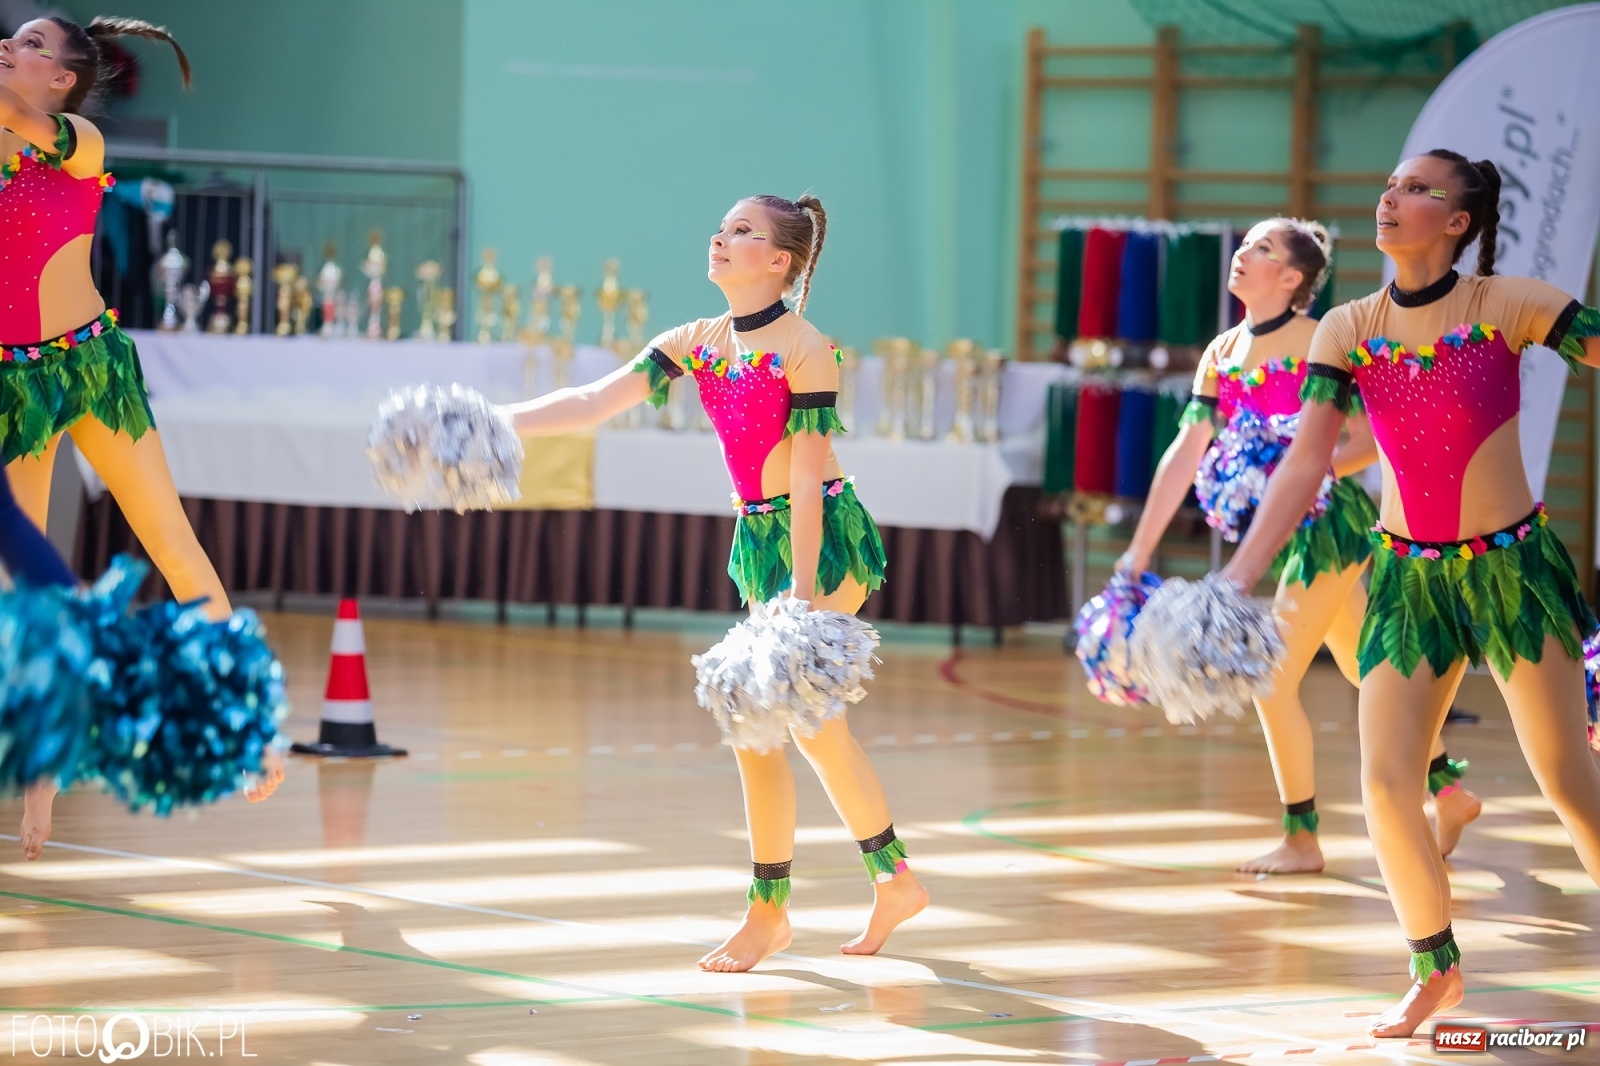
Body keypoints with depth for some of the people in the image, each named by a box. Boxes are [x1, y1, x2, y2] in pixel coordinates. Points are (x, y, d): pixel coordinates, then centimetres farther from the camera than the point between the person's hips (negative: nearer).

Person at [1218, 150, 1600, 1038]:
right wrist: (1236, 578, -13)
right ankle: (1436, 969, 15)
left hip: (1513, 565, -3)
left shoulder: (1508, 306, -10)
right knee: (1384, 784, -4)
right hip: (1408, 575, 3)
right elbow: (1305, 462, -5)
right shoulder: (1348, 330, -2)